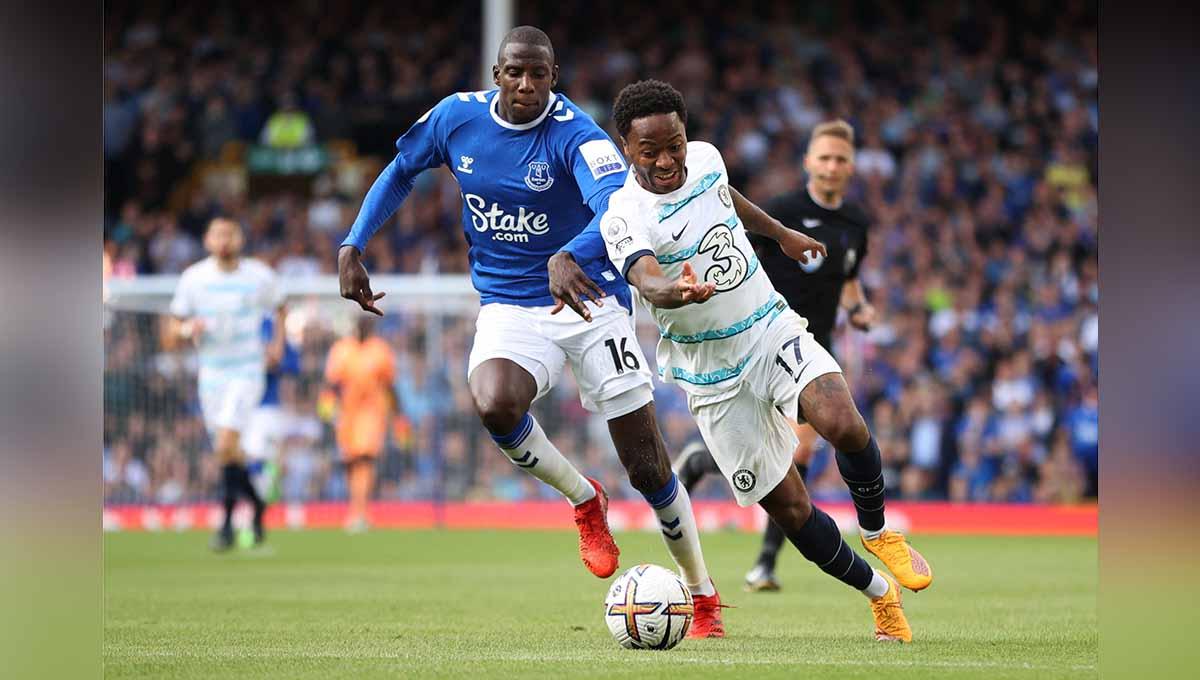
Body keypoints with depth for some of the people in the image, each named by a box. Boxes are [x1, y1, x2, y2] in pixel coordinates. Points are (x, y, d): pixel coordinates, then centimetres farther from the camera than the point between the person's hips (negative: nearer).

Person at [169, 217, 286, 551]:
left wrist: (278, 341, 3)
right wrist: (189, 329, -16)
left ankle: (227, 522, -11)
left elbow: (279, 307, 17)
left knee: (226, 445, -19)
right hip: (211, 371, 3)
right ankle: (255, 504, 34)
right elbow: (176, 323, 6)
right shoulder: (193, 278, 0)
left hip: (247, 370, -3)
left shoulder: (260, 276, -2)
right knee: (231, 451, 9)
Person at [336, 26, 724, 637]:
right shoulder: (456, 117, -3)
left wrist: (568, 257, -57)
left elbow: (617, 206, -37)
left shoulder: (574, 134, -18)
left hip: (589, 300, -3)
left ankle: (704, 599, 18)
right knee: (494, 404, -32)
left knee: (647, 467, -3)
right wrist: (351, 248, 6)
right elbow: (400, 172, 16)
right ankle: (584, 501, -2)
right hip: (509, 306, 3)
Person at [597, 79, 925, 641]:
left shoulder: (705, 158, -3)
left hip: (773, 330, 3)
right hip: (714, 374, -3)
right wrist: (678, 291, -65)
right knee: (790, 510, -3)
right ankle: (879, 591, 21)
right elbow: (646, 283, -43)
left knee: (842, 425, -27)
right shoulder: (625, 218, -22)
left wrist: (781, 234, 37)